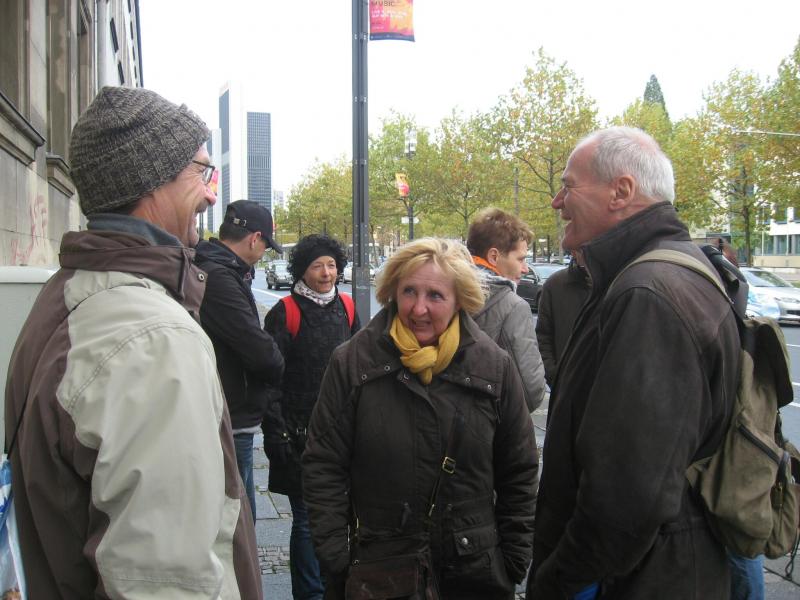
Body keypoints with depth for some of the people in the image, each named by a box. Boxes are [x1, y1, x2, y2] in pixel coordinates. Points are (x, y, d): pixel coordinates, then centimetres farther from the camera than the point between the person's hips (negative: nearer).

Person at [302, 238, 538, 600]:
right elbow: (324, 467, -2)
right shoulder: (352, 362, -5)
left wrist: (514, 562, 3)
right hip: (375, 569, 0)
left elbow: (519, 473, 5)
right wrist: (335, 559, -6)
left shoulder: (495, 366, -2)